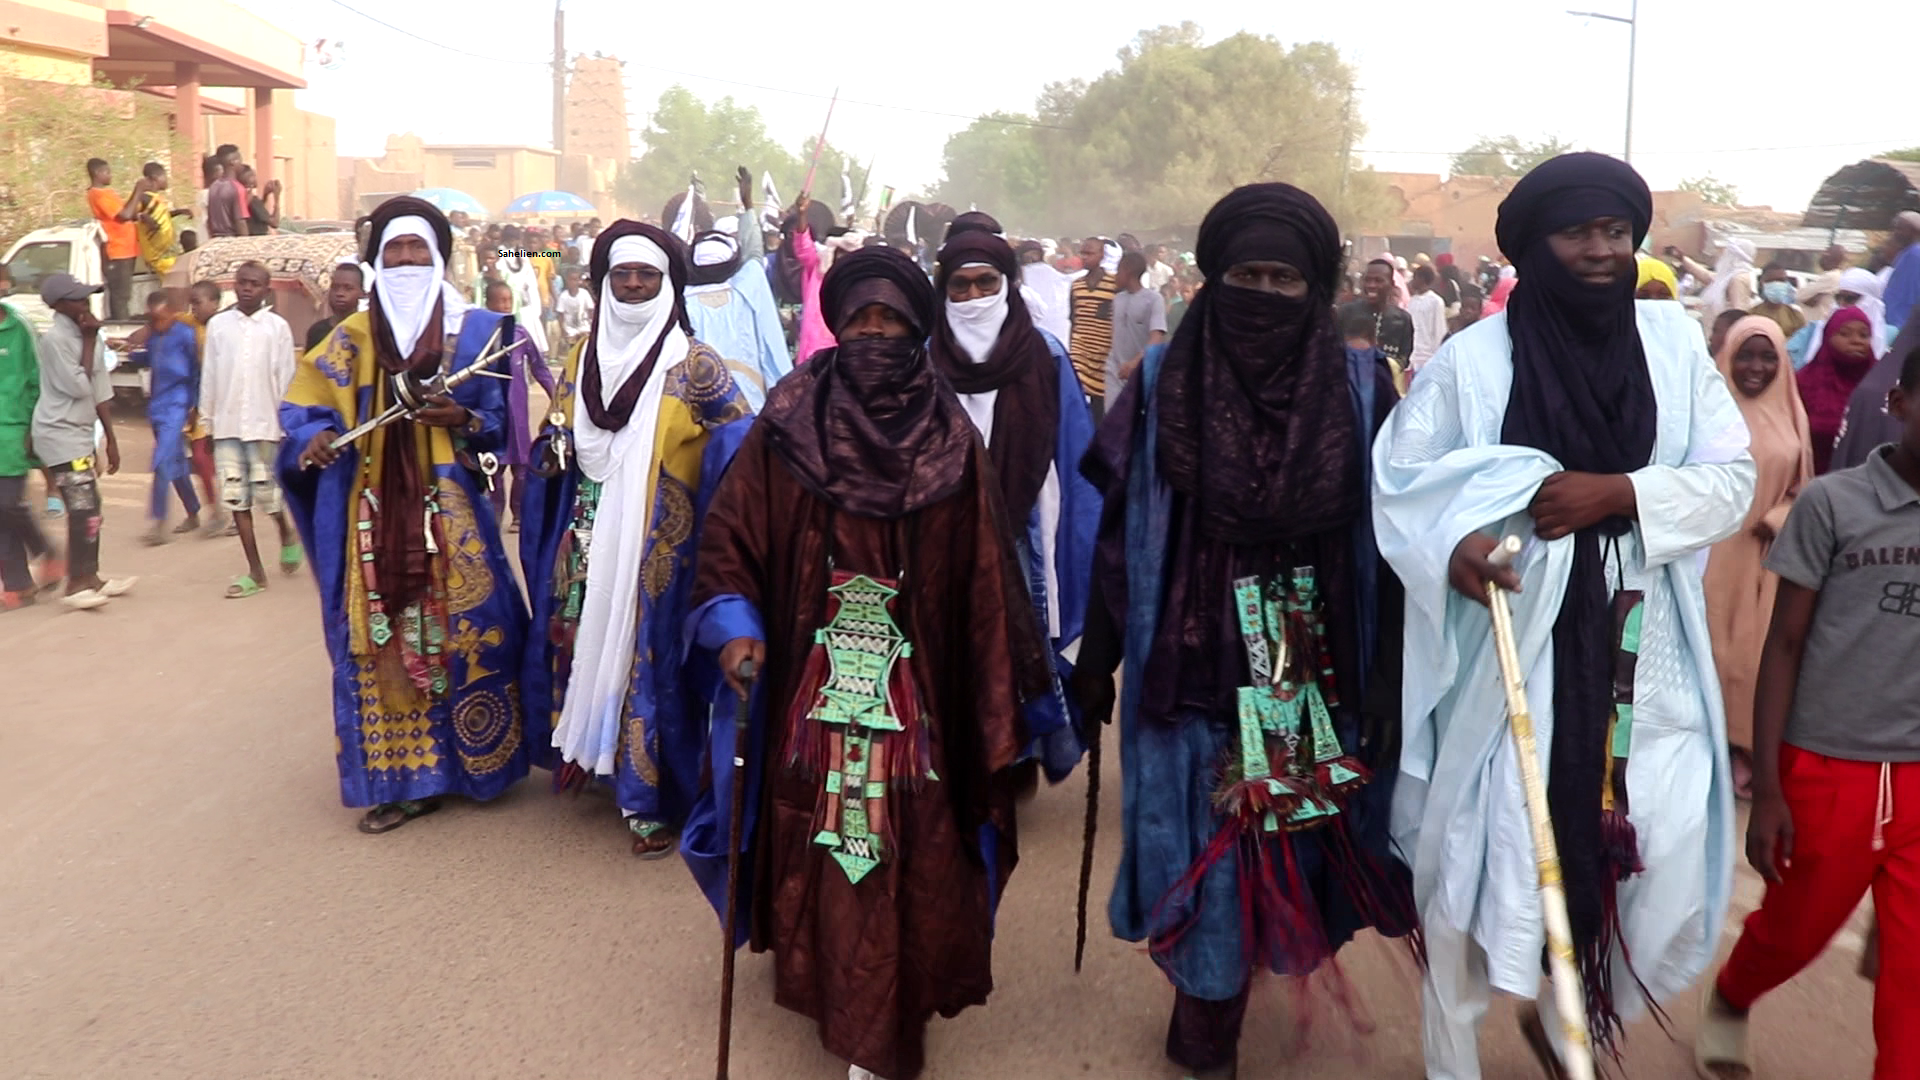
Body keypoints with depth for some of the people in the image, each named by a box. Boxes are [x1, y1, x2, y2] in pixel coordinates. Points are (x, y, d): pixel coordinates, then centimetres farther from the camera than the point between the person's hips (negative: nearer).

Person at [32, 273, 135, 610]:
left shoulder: (89, 336, 10)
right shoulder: (53, 338, -15)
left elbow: (100, 391, 14)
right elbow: (78, 386, -19)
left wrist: (110, 439, 15)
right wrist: (89, 341, -14)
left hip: (80, 433, 8)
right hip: (60, 434, -8)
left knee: (89, 508, 13)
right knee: (82, 509, -11)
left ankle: (90, 577, 23)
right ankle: (76, 585, -5)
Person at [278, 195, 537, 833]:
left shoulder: (474, 331, 5)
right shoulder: (351, 338, 10)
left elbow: (503, 421, 4)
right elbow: (303, 410, 8)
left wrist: (464, 421, -16)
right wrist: (314, 441, -14)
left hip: (451, 512, -2)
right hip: (375, 516, 2)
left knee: (464, 630, 0)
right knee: (381, 640, 1)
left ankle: (474, 761, 17)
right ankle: (404, 777, 8)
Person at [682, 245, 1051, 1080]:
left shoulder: (952, 444, 1)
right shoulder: (785, 429, -1)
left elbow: (983, 573, 2)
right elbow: (729, 533, 1)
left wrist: (1002, 684, 2)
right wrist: (734, 623, -14)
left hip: (916, 693, 0)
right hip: (810, 687, 0)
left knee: (908, 852, 2)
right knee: (815, 849, 10)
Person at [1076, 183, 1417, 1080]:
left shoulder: (1359, 386, -2)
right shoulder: (1163, 384, -5)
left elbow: (1389, 535, 1)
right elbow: (1118, 530, -1)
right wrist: (1096, 655, 1)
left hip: (1314, 668, 2)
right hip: (1192, 663, -1)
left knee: (1288, 841, 14)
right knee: (1205, 848, 6)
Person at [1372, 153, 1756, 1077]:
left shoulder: (1674, 342, 4)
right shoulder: (1474, 359, -6)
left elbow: (1732, 478, 3)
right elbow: (1397, 478, -3)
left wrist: (1621, 492, -15)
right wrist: (1449, 544, -23)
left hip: (1641, 659, 3)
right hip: (1509, 656, -3)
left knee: (1662, 857, 2)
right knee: (1478, 860, 3)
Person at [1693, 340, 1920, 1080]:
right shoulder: (1832, 503, -6)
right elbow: (1784, 645, -4)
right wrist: (1764, 789, -6)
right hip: (1827, 770, -2)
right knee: (1792, 934, 17)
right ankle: (1727, 1005, 48)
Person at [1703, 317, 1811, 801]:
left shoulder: (1791, 416, 8)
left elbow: (1803, 490, 13)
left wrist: (1776, 521, -5)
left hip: (1767, 557, 3)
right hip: (1714, 553, -3)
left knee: (1760, 654, 7)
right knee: (1713, 649, 1)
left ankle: (1752, 755, 18)